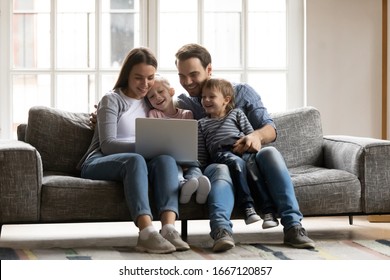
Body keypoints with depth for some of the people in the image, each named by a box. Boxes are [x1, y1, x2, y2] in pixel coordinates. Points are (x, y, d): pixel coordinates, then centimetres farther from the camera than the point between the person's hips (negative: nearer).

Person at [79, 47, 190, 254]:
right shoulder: (112, 100, 3)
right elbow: (107, 144, -11)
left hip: (137, 163, 4)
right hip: (99, 164, -4)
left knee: (166, 159, -30)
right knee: (135, 160, -39)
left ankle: (168, 228, -48)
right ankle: (147, 233, -54)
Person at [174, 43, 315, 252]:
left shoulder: (241, 92, 12)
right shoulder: (183, 104, 17)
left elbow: (270, 129, 2)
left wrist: (257, 135, -21)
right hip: (214, 164, -1)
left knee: (270, 153, -34)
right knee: (220, 170, -38)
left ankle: (292, 226, -44)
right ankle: (222, 230, -66)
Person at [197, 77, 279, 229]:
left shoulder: (236, 113, 28)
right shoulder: (202, 124, 29)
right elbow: (201, 153, 22)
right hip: (221, 152, -1)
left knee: (253, 163, -35)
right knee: (236, 162, -38)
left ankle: (269, 211, -44)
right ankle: (247, 207, -48)